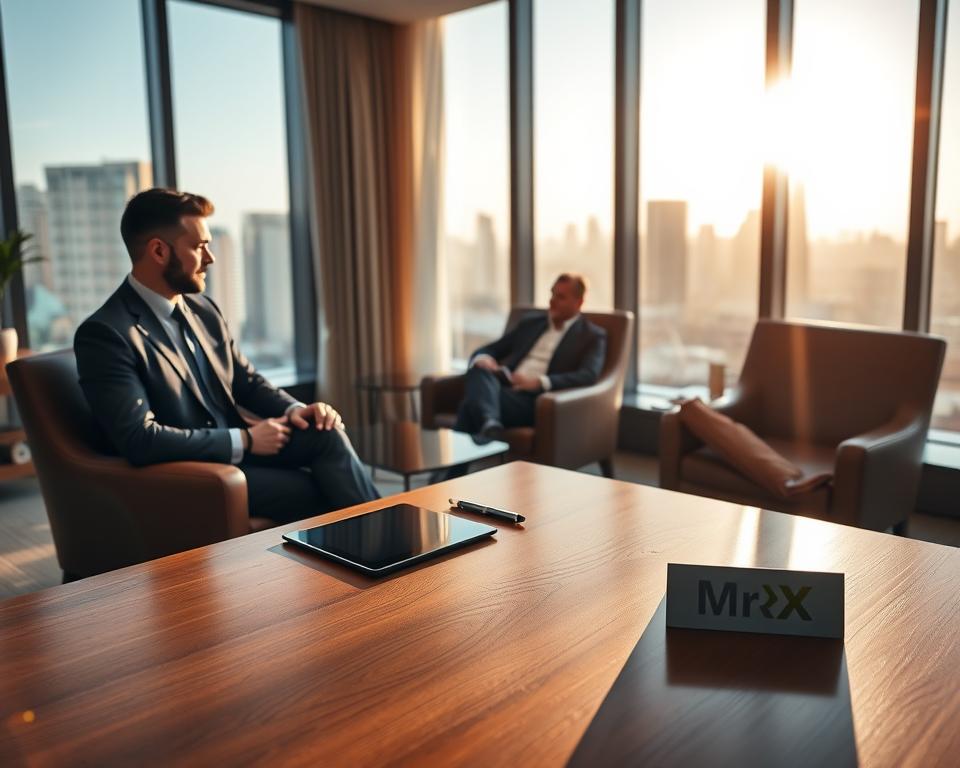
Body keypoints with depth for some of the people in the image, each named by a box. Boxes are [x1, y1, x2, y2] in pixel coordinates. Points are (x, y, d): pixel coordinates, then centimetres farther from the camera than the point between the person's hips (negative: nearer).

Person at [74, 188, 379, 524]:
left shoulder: (203, 310, 8)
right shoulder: (104, 333, -16)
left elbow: (247, 381, 15)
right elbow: (140, 439, -24)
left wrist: (294, 410, -7)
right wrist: (244, 439, -20)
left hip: (238, 449, 7)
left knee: (326, 432, -19)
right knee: (324, 494, -21)